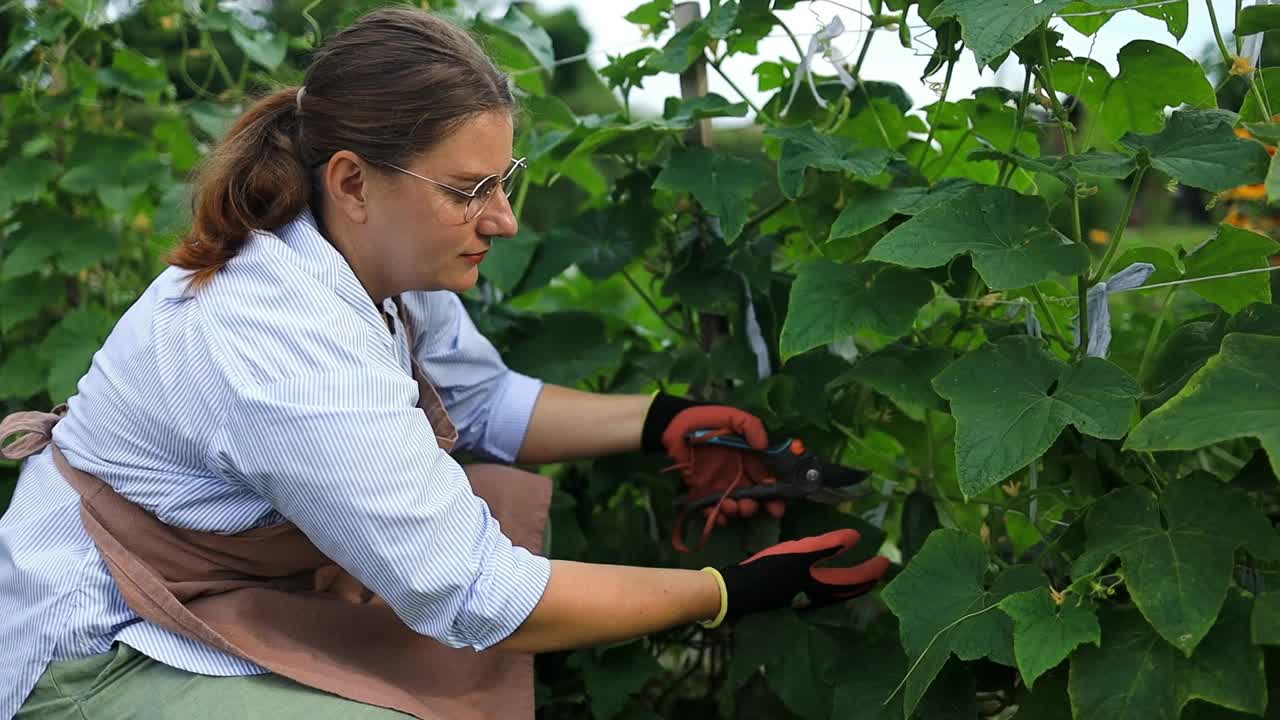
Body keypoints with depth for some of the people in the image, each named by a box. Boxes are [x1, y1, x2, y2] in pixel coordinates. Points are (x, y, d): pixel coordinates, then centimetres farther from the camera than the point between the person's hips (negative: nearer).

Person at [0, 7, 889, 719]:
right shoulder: (289, 360, -33)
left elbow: (483, 400, 8)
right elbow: (477, 600, -28)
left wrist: (662, 423, -5)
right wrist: (732, 591, -22)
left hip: (234, 584, 9)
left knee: (512, 501, 1)